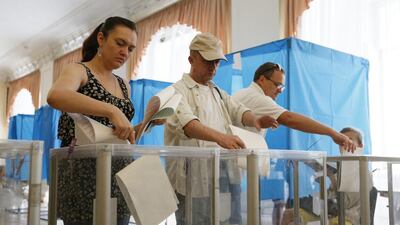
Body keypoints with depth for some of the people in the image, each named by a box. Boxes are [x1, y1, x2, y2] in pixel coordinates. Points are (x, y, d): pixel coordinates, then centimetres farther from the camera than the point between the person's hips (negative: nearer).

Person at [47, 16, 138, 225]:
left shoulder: (124, 85, 16)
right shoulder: (78, 70, -3)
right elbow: (55, 96, -28)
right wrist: (111, 110, -35)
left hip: (119, 175, 7)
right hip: (85, 171, -6)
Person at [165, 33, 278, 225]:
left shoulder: (218, 92, 22)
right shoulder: (178, 91, -3)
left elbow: (237, 111, 7)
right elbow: (187, 123, -22)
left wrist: (255, 120, -17)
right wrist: (219, 137, -38)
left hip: (226, 176, 7)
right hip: (196, 177, -6)